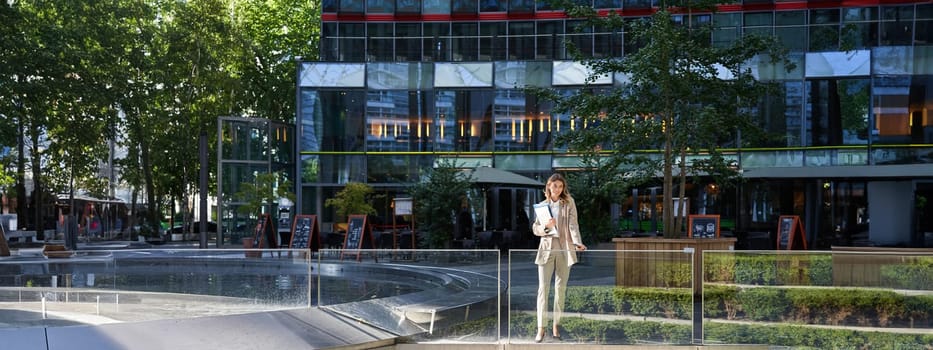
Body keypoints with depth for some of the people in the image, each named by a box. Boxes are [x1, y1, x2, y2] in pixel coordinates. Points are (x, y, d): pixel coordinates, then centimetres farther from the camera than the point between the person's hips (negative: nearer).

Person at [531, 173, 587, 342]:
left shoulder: (569, 203, 3)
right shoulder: (542, 205, 9)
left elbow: (573, 224, -8)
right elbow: (535, 228, 9)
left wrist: (577, 242, -24)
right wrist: (545, 226, -13)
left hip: (564, 249, -1)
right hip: (546, 248, 1)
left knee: (560, 288, 4)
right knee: (543, 288, -4)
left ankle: (556, 325, 11)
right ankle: (541, 328, -4)